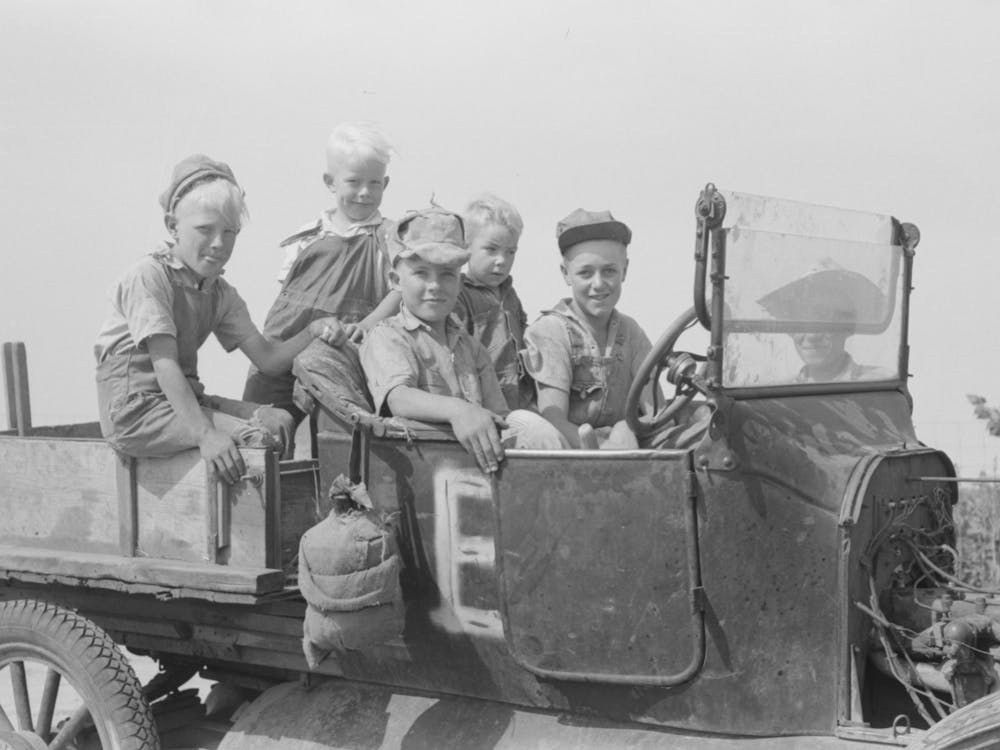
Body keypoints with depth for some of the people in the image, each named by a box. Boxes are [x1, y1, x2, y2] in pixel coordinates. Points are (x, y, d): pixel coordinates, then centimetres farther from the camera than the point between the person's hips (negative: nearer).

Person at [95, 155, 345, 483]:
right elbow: (165, 364, -22)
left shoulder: (220, 294, 10)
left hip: (183, 398, 8)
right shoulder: (148, 277, -14)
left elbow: (267, 358, 6)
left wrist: (312, 332, -13)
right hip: (134, 409, -8)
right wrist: (205, 434, -30)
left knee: (278, 422, -4)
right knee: (254, 440, -20)